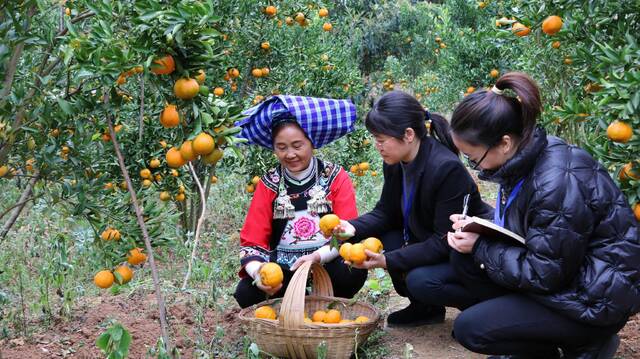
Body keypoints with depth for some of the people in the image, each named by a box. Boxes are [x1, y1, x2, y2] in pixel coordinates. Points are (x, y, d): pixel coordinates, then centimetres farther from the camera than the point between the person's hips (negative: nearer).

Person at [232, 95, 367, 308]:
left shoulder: (336, 178, -1)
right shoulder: (268, 185, 3)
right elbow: (251, 242, -3)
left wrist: (317, 256, -27)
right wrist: (257, 271, -26)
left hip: (326, 267, -1)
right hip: (282, 271, 1)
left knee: (354, 272, -33)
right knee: (246, 294, -28)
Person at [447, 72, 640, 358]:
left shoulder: (557, 184, -31)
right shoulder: (527, 155, -5)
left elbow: (546, 275, -24)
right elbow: (516, 221, 13)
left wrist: (480, 248, -17)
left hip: (595, 297, -9)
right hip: (556, 266, 9)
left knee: (469, 328, -12)